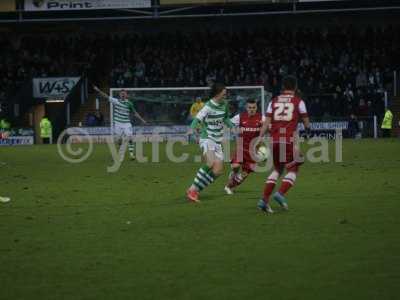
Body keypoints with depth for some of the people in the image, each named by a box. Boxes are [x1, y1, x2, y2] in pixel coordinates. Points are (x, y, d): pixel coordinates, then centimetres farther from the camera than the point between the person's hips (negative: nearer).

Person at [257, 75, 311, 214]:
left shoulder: (274, 101, 12)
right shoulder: (298, 101, 4)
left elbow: (266, 122, 4)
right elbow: (306, 121, 13)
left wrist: (260, 138, 4)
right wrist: (307, 129, 35)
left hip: (274, 140, 4)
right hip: (289, 140, -4)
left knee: (277, 169, 20)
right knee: (293, 170, 10)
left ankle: (264, 199, 9)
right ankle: (281, 193, -14)